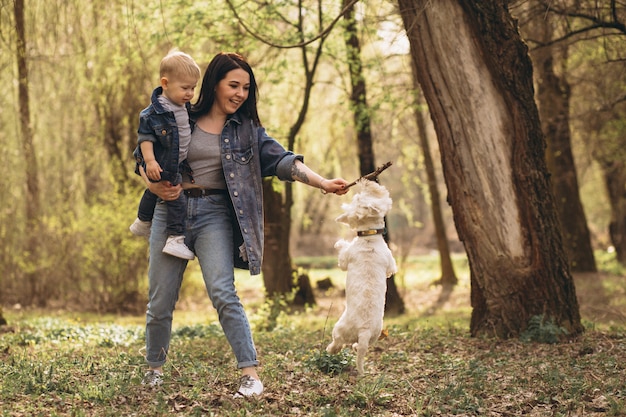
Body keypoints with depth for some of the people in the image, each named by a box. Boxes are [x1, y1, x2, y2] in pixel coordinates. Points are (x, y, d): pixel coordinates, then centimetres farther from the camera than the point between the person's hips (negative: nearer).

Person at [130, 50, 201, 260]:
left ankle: (142, 223, 49)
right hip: (160, 167, -9)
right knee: (177, 200, -13)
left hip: (176, 165, 9)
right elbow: (145, 137, -22)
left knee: (153, 193, 29)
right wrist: (150, 160, -30)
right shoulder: (153, 113, -24)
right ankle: (176, 239, -7)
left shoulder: (186, 108, 1)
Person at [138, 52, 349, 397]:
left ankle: (250, 374, -17)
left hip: (214, 215, -1)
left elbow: (282, 160, -5)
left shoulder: (247, 130, 6)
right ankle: (154, 368, 26)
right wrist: (153, 185, -10)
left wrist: (322, 182, -19)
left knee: (223, 293, -17)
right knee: (160, 300, 5)